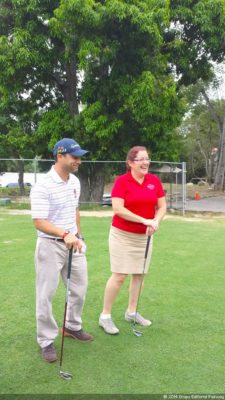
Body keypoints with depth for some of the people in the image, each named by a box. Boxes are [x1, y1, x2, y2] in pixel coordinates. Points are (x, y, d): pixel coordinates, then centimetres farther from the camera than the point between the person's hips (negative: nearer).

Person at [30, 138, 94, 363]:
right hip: (50, 245, -7)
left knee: (79, 289, 16)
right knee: (46, 295, 2)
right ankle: (46, 341, 18)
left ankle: (72, 327, 38)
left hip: (74, 244, 8)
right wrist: (65, 235, -38)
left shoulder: (75, 182, 5)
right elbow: (39, 222, -25)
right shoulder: (42, 187, -20)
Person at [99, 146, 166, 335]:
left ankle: (132, 312, 27)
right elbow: (118, 209, -20)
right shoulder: (121, 181, -12)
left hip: (144, 236, 5)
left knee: (139, 274, 11)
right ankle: (105, 316, 8)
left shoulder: (155, 181, 2)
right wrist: (144, 220, -23)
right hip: (123, 235, -5)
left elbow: (162, 207, 4)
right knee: (119, 276, -6)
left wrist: (156, 221, -17)